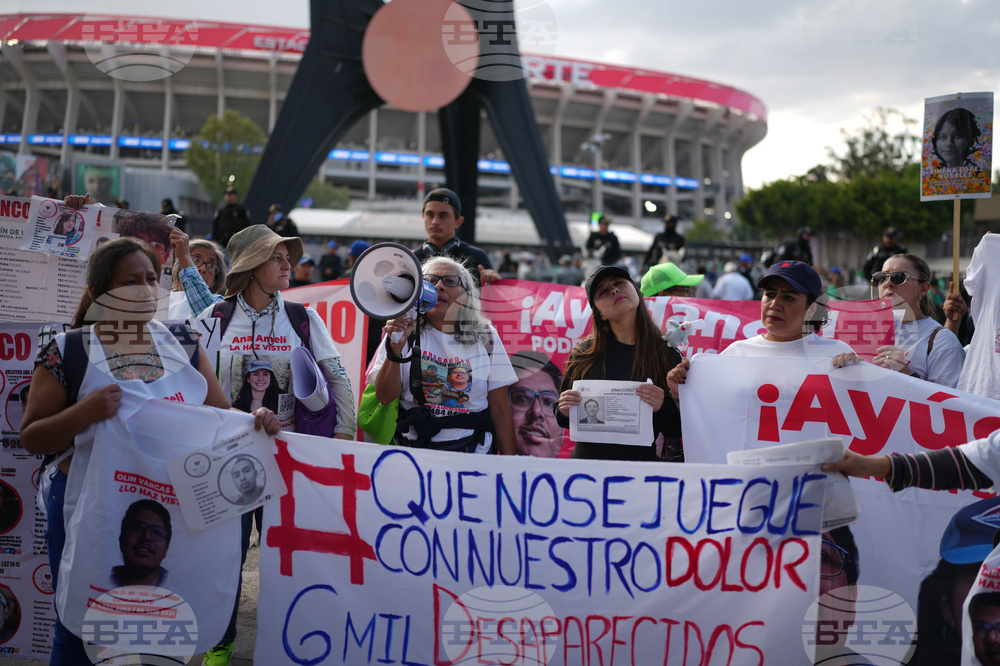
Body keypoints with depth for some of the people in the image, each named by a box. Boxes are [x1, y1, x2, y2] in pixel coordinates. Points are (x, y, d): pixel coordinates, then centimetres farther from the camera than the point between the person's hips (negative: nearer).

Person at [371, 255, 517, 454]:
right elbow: (385, 397, -3)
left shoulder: (485, 338, 7)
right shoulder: (403, 332, 5)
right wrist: (395, 348, -15)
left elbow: (500, 409, 6)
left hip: (471, 453, -1)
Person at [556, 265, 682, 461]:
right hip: (587, 458, 2)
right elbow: (565, 421, 18)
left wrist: (661, 408, -13)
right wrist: (565, 412, -2)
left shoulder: (668, 355, 4)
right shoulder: (583, 353, 8)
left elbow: (676, 430, 5)